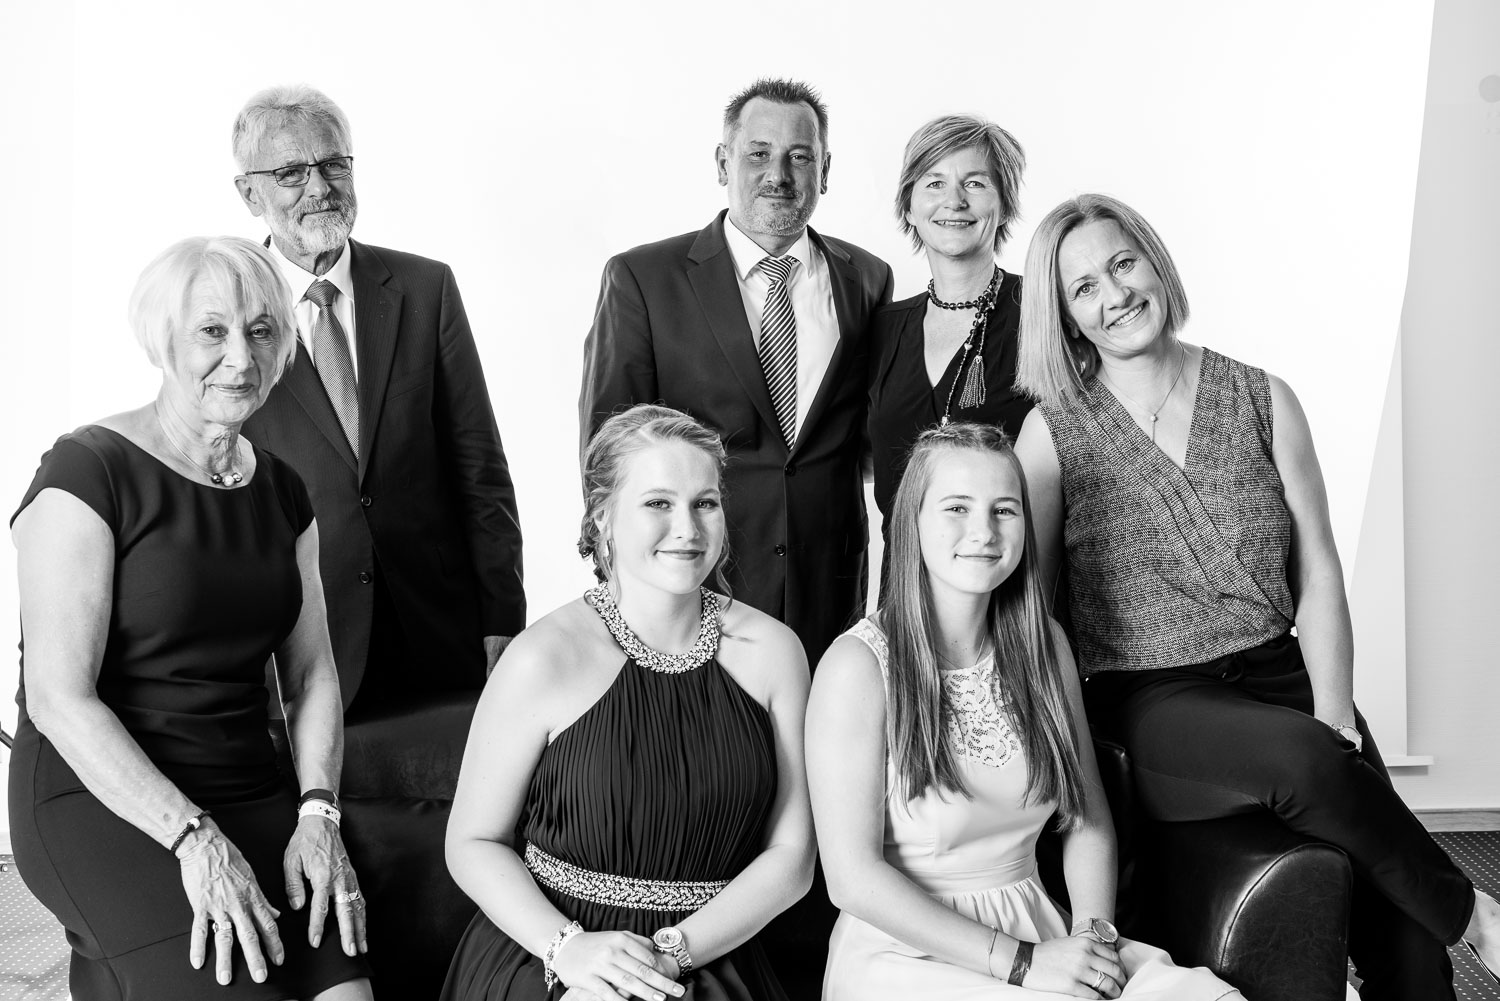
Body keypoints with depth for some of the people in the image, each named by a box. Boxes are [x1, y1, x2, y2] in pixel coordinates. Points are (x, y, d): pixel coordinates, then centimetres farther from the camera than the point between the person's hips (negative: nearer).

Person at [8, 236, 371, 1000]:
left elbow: (311, 673, 10)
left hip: (249, 794, 6)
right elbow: (59, 698, -14)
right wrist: (195, 841, -18)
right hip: (99, 802, -5)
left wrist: (317, 814, -6)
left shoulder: (281, 492, 12)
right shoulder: (87, 471, -8)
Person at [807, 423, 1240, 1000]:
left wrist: (1094, 931, -7)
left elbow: (1086, 821, 11)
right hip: (908, 952, -5)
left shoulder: (1042, 646, 5)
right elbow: (853, 876, -16)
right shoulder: (859, 665, -12)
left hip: (1039, 931, 5)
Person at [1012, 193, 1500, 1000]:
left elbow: (1318, 575, 5)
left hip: (1279, 677, 3)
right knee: (1301, 760, -31)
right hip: (1150, 704, -2)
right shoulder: (1054, 431, 0)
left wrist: (1333, 712, -9)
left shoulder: (1262, 400, 8)